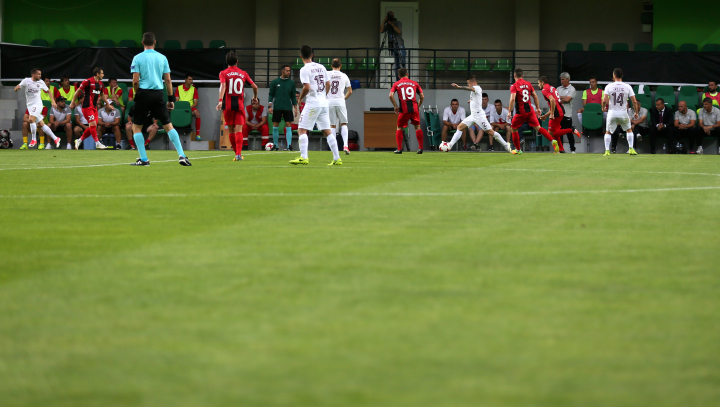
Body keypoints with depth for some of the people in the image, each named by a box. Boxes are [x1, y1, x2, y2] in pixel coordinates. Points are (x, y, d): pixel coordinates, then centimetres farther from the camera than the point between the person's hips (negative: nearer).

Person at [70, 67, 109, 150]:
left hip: (94, 107, 8)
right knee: (93, 124, -13)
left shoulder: (100, 84, 13)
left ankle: (79, 140, 16)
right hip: (87, 106, -8)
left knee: (93, 127, 4)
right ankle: (97, 143, -11)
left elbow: (102, 95, 29)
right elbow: (78, 91, -3)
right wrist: (73, 103, -1)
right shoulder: (88, 81, -10)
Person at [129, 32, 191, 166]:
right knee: (168, 125, 6)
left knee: (136, 127, 9)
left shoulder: (138, 58, -2)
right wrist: (171, 98, 11)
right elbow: (168, 80, 5)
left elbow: (135, 81, -7)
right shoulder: (162, 58, 6)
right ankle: (181, 156, -3)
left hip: (143, 93, -2)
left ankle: (143, 159, 2)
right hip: (158, 94, 2)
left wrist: (137, 94, 9)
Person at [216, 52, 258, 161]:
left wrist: (220, 101, -26)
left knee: (231, 130, 11)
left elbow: (223, 86, -15)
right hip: (240, 104, 1)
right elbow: (255, 86, 8)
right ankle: (238, 154, -20)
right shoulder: (243, 73, 9)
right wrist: (255, 97, 28)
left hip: (228, 104, -1)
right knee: (239, 130, -4)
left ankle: (237, 153, 20)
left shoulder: (224, 73, 2)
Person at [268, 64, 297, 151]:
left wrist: (295, 107, 8)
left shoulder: (291, 82, 8)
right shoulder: (275, 82, 3)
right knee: (275, 126, 1)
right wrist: (269, 106, -5)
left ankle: (289, 145, -10)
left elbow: (293, 96, 13)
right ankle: (275, 145, 10)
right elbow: (271, 94, 4)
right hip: (277, 107, -1)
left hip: (288, 108, 1)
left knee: (288, 126, -7)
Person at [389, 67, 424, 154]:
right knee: (417, 127, 11)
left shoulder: (396, 84, 9)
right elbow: (422, 96, 9)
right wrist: (418, 105, 22)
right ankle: (420, 148, 4)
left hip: (404, 109, -1)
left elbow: (391, 95, -5)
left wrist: (395, 106, 3)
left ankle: (399, 149, 4)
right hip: (414, 108, 1)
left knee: (399, 128, 11)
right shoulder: (414, 83, 13)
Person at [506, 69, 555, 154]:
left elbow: (512, 99, -19)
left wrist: (509, 112, -16)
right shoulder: (528, 84, 9)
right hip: (530, 110, 4)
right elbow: (535, 97, 11)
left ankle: (518, 149, 17)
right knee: (538, 127, 3)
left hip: (520, 112, -4)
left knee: (514, 129, 13)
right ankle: (553, 141, -13)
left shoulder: (514, 86, -7)